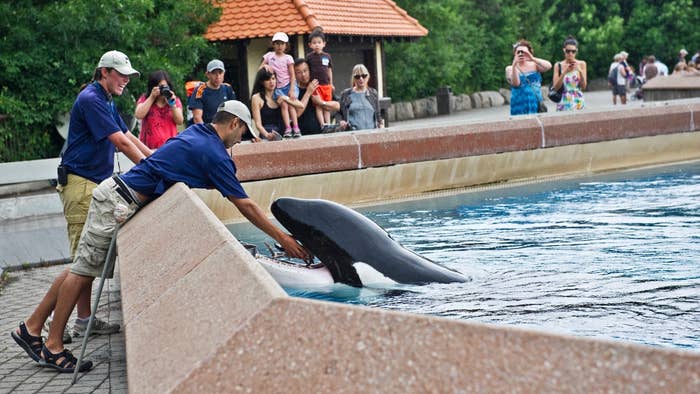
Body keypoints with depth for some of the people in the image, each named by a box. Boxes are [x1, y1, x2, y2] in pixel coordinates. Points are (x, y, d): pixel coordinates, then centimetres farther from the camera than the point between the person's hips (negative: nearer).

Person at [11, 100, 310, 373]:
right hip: (120, 204, -9)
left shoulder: (196, 132, 12)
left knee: (83, 269, 11)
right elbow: (245, 206, -11)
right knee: (84, 270, -4)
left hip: (114, 191, 9)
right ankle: (52, 347, 0)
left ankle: (31, 328, 16)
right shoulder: (215, 154, -13)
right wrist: (283, 239, -6)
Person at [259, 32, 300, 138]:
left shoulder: (288, 58, 1)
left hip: (289, 85, -1)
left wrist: (292, 90, -13)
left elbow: (292, 75, -3)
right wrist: (265, 66, -12)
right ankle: (287, 129, -22)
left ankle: (296, 128, -13)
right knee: (284, 104, -16)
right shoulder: (269, 55, 7)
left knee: (291, 105, -12)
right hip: (277, 87, 1)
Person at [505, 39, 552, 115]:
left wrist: (532, 58, -19)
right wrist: (514, 65, -20)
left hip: (536, 104, 1)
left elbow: (549, 66, -10)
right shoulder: (510, 69, 4)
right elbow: (515, 83, -12)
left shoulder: (534, 65, 7)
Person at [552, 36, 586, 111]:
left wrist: (580, 71, -14)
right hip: (563, 102, 0)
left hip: (577, 102, 0)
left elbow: (583, 86, 0)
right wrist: (564, 72, -14)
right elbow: (556, 87, -3)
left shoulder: (581, 64, 4)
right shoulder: (558, 65, 3)